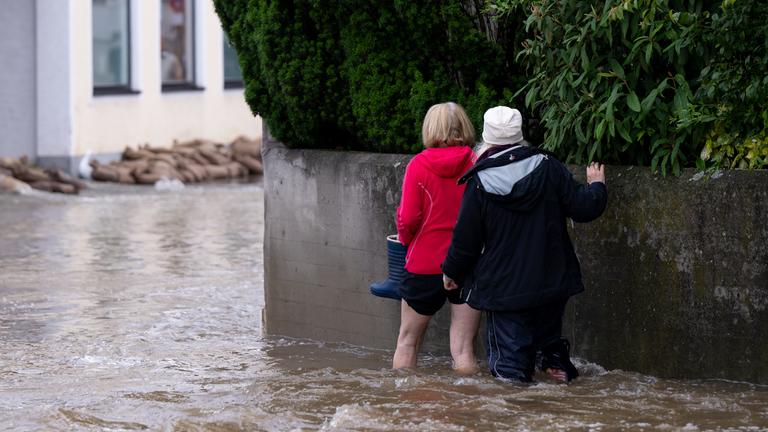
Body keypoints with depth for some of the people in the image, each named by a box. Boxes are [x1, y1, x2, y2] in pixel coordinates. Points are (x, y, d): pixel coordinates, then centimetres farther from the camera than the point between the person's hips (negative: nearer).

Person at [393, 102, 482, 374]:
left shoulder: (418, 165, -8)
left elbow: (408, 219, -10)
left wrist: (405, 239, 11)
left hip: (425, 264, -1)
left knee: (407, 341, 15)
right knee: (463, 348, 2)